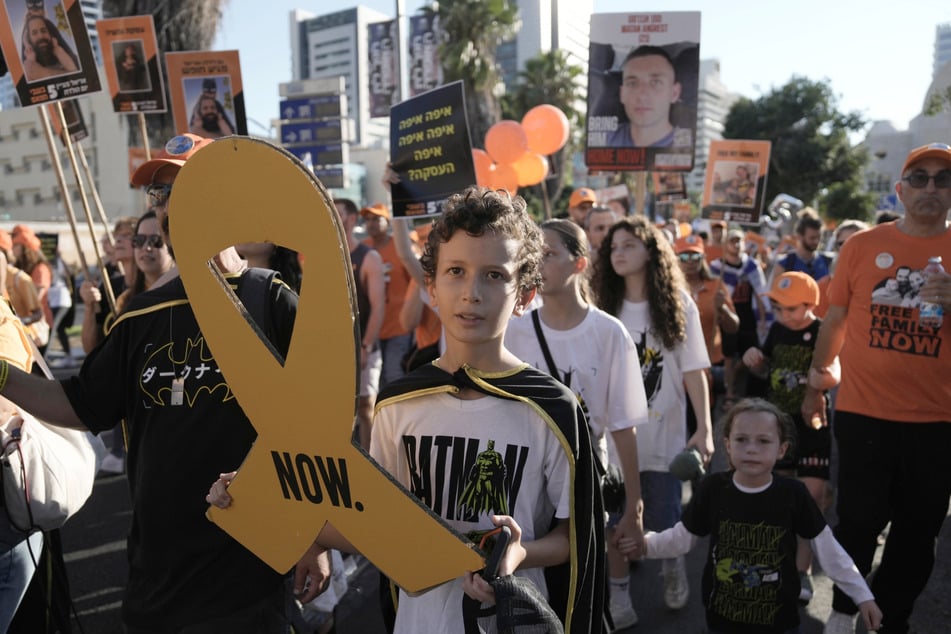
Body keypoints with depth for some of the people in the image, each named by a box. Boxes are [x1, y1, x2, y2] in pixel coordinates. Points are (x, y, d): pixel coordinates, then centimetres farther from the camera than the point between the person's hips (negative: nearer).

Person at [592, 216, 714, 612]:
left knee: (664, 519, 7)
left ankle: (673, 572, 36)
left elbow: (693, 371, -6)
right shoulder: (604, 306, 1)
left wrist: (704, 429, -11)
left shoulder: (678, 305, -3)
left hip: (663, 433, -2)